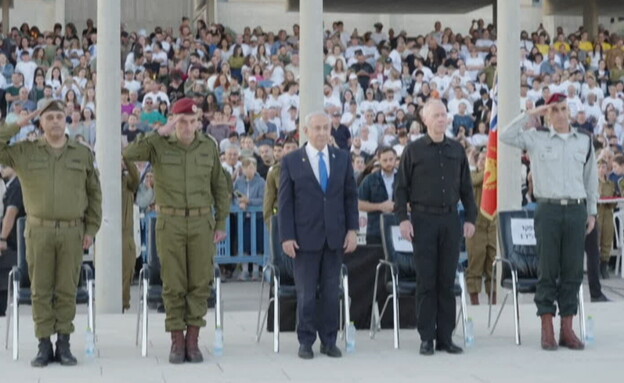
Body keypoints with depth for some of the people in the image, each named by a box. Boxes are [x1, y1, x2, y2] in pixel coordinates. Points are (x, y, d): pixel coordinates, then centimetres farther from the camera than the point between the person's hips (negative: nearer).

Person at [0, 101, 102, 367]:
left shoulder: (83, 154, 9)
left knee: (67, 290, 3)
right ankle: (44, 345, 9)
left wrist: (91, 228, 6)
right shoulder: (24, 152, 6)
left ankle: (63, 344, 11)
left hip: (72, 232, 0)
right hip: (39, 231, 0)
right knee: (40, 290, 2)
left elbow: (94, 194, 11)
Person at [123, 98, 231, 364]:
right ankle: (177, 342, 10)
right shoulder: (159, 145, -3)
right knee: (173, 285, 1)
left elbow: (220, 186, 9)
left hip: (202, 222, 2)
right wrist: (161, 132, -21)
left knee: (200, 283, 1)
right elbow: (129, 154, -21)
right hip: (170, 223, -2)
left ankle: (193, 341, 9)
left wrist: (221, 223, 5)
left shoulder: (208, 146, 4)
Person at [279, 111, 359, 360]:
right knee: (306, 293, 2)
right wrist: (286, 236, -7)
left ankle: (329, 341, 15)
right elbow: (285, 202, -1)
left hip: (335, 236, 2)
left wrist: (352, 229, 1)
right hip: (306, 236, -2)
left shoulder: (342, 158, 8)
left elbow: (350, 196, 9)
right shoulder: (291, 161, 0)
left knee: (331, 292, 6)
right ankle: (306, 341, 12)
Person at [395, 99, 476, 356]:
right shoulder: (414, 150, 2)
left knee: (447, 281, 5)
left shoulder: (457, 150, 11)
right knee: (426, 282, -1)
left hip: (450, 219, 3)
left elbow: (466, 188, 14)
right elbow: (401, 187, 2)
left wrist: (470, 218, 6)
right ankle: (426, 337, 4)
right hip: (423, 219, -3)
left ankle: (445, 337, 10)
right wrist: (403, 218, -7)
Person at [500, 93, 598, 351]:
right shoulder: (537, 138, 4)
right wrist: (530, 114, -5)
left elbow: (591, 178, 16)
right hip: (548, 210, -2)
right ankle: (547, 330, 5)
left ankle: (567, 329, 10)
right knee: (548, 270, 0)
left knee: (573, 270, 4)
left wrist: (592, 212, 13)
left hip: (576, 210, 3)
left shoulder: (585, 140, 12)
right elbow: (506, 136, -7)